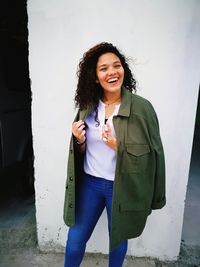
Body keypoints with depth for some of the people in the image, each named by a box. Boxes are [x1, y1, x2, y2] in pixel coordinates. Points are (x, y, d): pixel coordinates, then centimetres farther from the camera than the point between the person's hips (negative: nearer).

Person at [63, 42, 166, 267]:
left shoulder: (142, 107, -15)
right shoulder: (87, 107, -2)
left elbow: (154, 153, -10)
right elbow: (82, 151, 8)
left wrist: (118, 147, -24)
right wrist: (79, 141, -14)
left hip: (122, 187, -2)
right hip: (89, 183, 3)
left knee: (118, 239, 23)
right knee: (75, 239, 18)